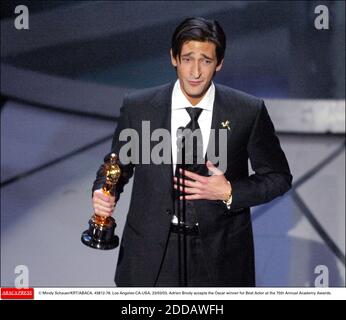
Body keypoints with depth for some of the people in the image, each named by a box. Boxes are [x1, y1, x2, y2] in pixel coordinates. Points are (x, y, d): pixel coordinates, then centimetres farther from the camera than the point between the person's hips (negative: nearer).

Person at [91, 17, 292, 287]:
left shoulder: (248, 112, -8)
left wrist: (230, 193, -14)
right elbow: (118, 166, 7)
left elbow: (279, 177, 1)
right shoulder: (138, 107, -5)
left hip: (219, 257, 0)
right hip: (150, 257, 1)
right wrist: (104, 194, -14)